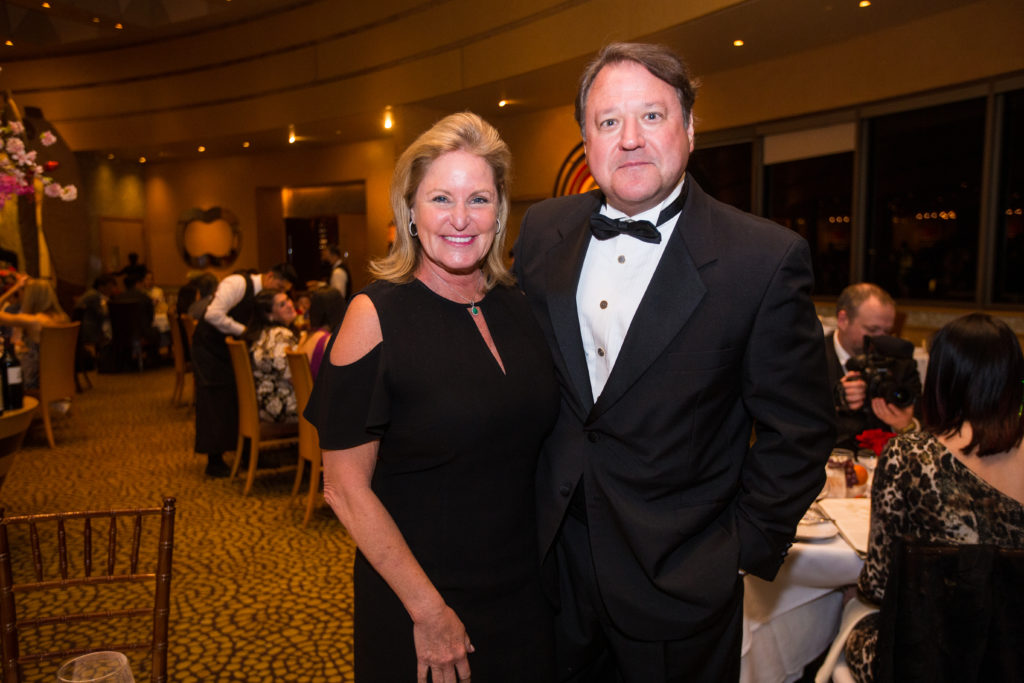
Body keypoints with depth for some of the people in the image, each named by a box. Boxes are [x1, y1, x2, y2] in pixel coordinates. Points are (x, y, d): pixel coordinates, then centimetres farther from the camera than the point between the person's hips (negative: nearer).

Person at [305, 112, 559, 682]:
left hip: (525, 589, 5)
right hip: (416, 600, -4)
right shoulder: (376, 314, -15)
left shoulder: (520, 306, -1)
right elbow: (345, 486, -14)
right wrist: (428, 609, -14)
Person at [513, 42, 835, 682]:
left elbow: (797, 431, -9)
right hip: (553, 558, 4)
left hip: (679, 580, -3)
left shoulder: (767, 258, -15)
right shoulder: (544, 230, -1)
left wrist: (745, 549, -8)